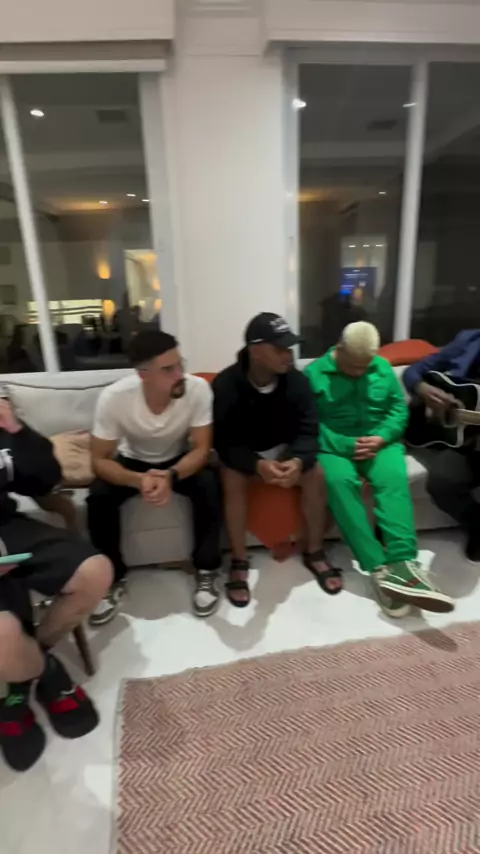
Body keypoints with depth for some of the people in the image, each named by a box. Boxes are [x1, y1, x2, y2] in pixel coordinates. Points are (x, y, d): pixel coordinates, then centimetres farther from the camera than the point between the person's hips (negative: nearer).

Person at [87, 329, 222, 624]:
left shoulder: (198, 389, -28)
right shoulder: (113, 397, -28)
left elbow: (201, 449, -23)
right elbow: (100, 460, -21)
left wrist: (170, 476, -43)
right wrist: (139, 480, -41)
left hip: (180, 460, 0)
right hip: (133, 461, 1)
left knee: (209, 487, -29)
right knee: (99, 497, -25)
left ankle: (206, 570, -7)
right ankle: (113, 577, -1)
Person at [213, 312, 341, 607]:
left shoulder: (296, 380, -15)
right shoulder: (226, 384, -23)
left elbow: (308, 431, -17)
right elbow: (224, 441, -24)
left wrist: (298, 461, -41)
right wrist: (257, 465, -44)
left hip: (284, 449, 3)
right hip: (243, 453, -2)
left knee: (316, 474, -23)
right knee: (233, 480, -32)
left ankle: (315, 552, -1)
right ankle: (239, 562, -13)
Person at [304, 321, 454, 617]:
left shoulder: (383, 368, 11)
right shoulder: (314, 373, -1)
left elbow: (400, 409, 7)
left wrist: (381, 438, -12)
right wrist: (346, 445, -19)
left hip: (378, 442, 3)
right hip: (334, 446, -2)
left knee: (394, 477, -30)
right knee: (339, 480, -34)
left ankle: (402, 564, -37)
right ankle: (379, 568, -34)